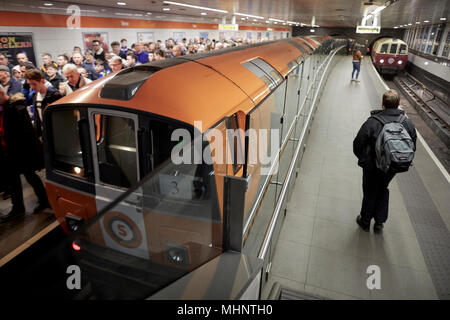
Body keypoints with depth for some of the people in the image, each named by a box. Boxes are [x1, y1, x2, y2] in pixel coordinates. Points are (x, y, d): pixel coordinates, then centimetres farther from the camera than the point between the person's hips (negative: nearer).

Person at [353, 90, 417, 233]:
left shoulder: (372, 122, -23)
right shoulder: (408, 123, -9)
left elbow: (358, 143, -15)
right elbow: (412, 146, 2)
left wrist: (362, 158, 5)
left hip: (372, 166, -3)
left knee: (370, 193, 16)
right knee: (383, 190, 27)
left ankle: (365, 221, 34)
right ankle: (379, 222, 32)